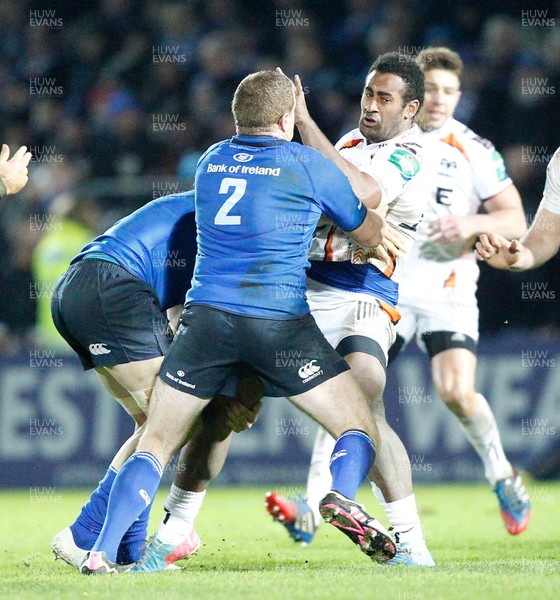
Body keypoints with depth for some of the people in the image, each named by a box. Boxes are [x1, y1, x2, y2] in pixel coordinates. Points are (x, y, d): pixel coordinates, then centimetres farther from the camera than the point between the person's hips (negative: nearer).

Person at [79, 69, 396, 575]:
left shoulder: (211, 162, 16)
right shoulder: (308, 165, 4)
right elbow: (370, 234, 15)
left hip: (206, 318, 3)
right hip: (280, 320, -3)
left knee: (155, 443, 9)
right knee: (360, 428, 5)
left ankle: (103, 552, -6)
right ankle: (340, 497, -26)